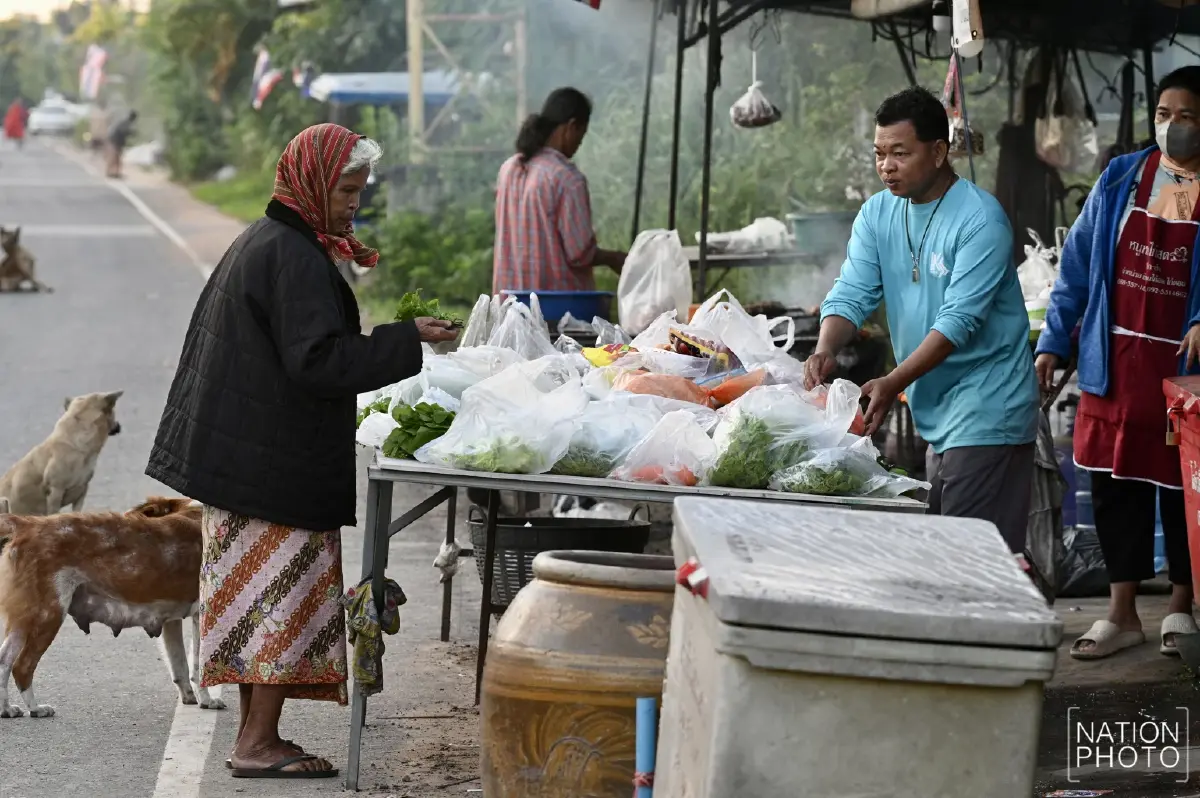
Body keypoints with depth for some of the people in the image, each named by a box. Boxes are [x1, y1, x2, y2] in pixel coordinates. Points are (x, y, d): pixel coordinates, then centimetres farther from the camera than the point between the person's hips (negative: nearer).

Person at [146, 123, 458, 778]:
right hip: (281, 464, -10)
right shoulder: (295, 257, -18)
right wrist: (405, 339, -20)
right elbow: (319, 358, -24)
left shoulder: (257, 243, 13)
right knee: (285, 595, -4)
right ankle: (258, 743, -1)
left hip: (239, 450, 10)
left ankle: (254, 734, 18)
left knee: (257, 594, 13)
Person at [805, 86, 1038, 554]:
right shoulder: (877, 215, 8)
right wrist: (825, 350, -21)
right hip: (934, 413, 8)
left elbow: (959, 320, -22)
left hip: (986, 414, -8)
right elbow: (852, 294, 1)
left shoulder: (980, 219, -15)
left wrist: (893, 384, -31)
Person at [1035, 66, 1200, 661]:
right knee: (1115, 482, 6)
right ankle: (1122, 613, 15)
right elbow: (1078, 264, 9)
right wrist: (1053, 342, 4)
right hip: (1116, 362, 3)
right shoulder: (1120, 180, 7)